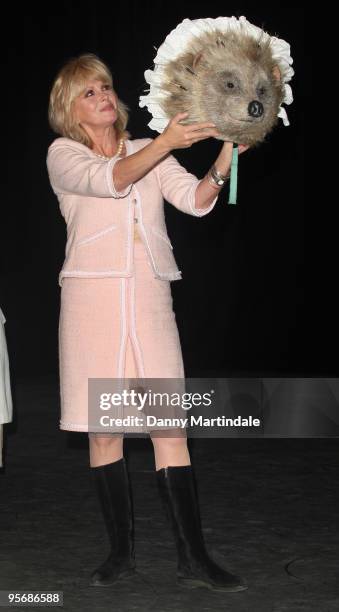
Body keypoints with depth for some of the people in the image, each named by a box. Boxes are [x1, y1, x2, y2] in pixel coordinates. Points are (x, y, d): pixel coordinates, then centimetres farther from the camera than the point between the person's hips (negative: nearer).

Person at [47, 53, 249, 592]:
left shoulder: (151, 153, 14)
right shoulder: (62, 154, 5)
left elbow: (196, 200, 0)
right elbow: (109, 180, -16)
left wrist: (225, 158, -18)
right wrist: (166, 142, -28)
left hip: (149, 295, 2)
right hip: (92, 297, -2)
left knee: (170, 425, -4)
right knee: (103, 427, 2)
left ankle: (192, 558, -3)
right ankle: (122, 552, 14)